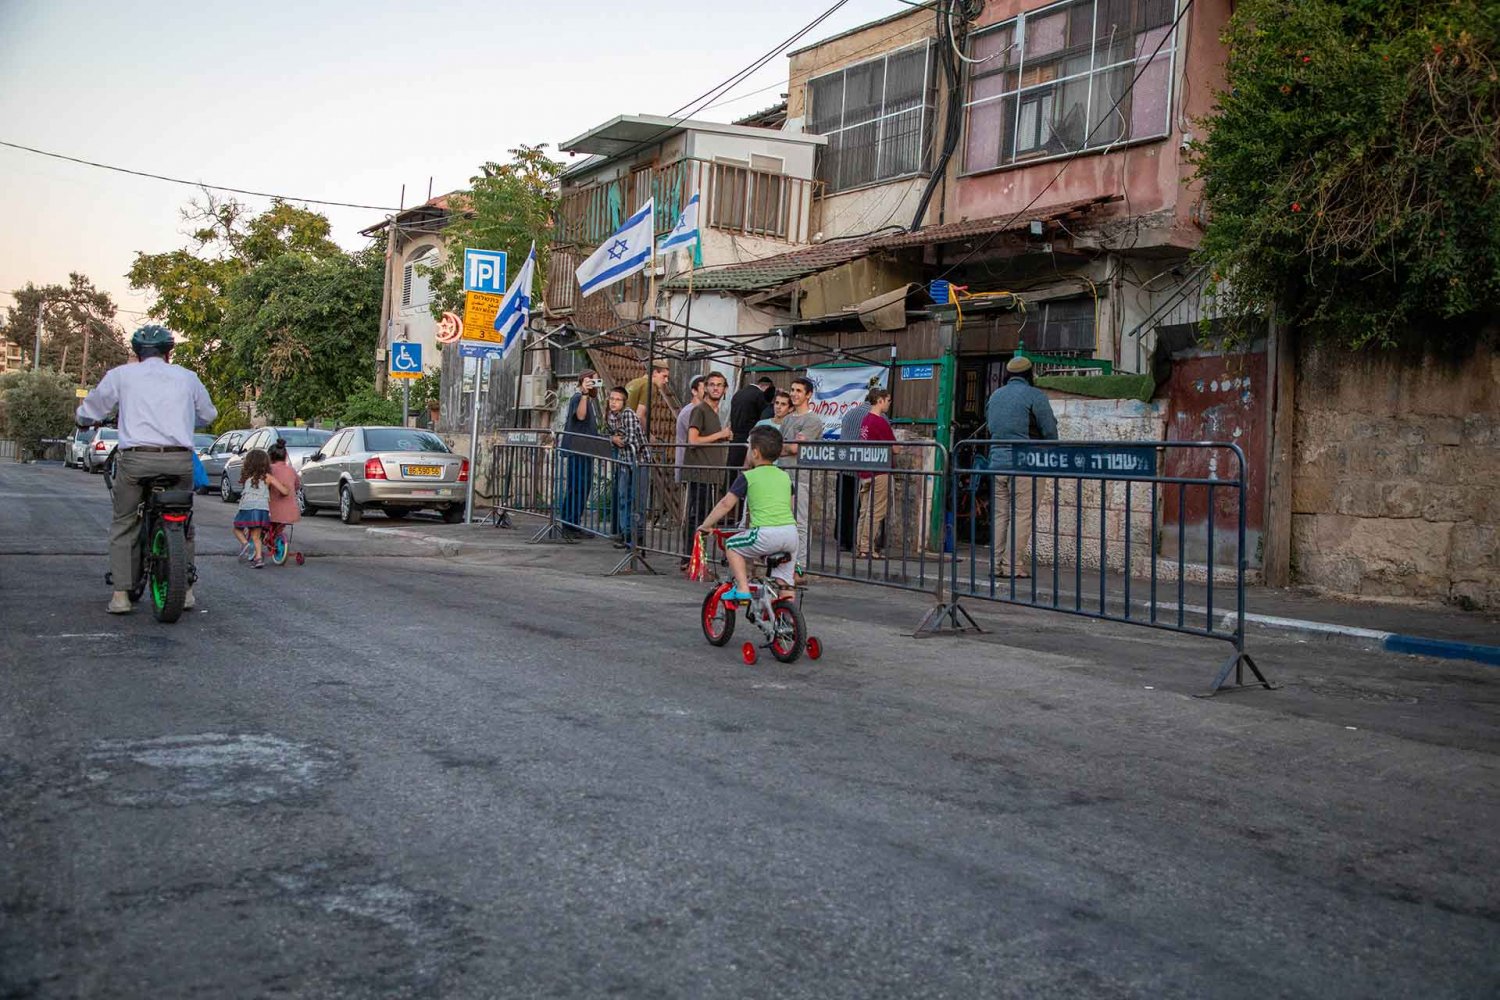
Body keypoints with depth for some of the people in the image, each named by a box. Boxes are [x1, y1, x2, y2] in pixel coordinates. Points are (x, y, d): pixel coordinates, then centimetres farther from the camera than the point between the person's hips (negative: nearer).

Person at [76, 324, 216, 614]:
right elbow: (208, 415, 27)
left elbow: (87, 414, 17)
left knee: (123, 524, 13)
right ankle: (186, 589, 20)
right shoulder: (186, 377, 14)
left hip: (136, 458, -1)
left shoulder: (121, 375, 10)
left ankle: (120, 594, 7)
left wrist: (86, 419, 41)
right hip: (180, 460, 1)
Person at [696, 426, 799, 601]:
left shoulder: (748, 477, 5)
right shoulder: (785, 476, 20)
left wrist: (706, 525, 15)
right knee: (786, 553, 33)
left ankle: (742, 588, 5)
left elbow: (726, 504, 5)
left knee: (732, 546, 14)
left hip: (766, 534, -5)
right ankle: (785, 587, 27)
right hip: (791, 532, 5)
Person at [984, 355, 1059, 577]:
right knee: (1022, 513, -3)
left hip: (997, 462, 6)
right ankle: (1014, 565, -6)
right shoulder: (1034, 395, -4)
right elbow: (1050, 431, -2)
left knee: (1000, 514, 9)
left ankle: (997, 564, 8)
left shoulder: (995, 395, 15)